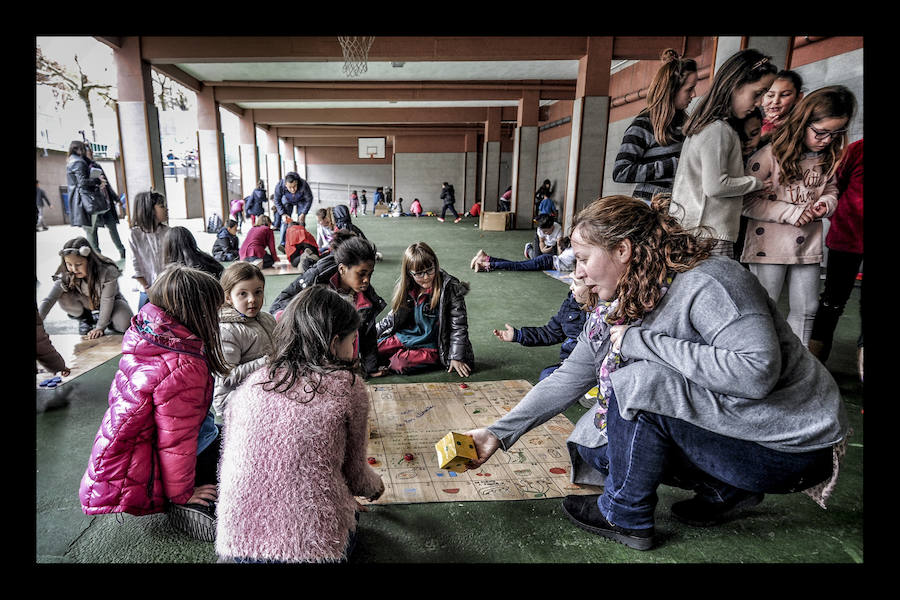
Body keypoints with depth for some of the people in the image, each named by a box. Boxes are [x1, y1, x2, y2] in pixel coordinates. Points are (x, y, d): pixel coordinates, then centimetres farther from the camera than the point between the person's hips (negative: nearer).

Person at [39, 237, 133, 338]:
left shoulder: (107, 272, -33)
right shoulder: (66, 276, -23)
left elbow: (107, 301, -26)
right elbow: (48, 300, -28)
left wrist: (100, 327, -23)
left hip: (111, 301, -3)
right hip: (88, 303, 3)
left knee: (124, 325, -32)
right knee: (64, 297, -27)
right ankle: (85, 318, 3)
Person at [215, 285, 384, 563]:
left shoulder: (251, 383, 3)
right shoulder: (347, 386, -8)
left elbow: (230, 460, 13)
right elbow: (354, 472, 3)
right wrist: (375, 486, 28)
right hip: (313, 546, -4)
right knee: (350, 513, 30)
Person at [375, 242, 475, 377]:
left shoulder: (450, 288, -19)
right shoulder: (407, 287, -2)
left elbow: (458, 325, -16)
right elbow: (395, 315, 13)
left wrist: (456, 357, -19)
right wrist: (374, 330, 10)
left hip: (432, 345, -5)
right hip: (408, 336, 6)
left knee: (399, 365, -25)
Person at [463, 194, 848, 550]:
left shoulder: (708, 284, -24)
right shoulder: (614, 310, -1)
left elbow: (756, 372, -36)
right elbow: (568, 379, 0)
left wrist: (641, 342, -30)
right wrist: (499, 432, -4)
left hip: (791, 447, -8)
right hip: (722, 428, 8)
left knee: (638, 381, -27)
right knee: (594, 445, 1)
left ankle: (625, 515, -3)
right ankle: (726, 489, 11)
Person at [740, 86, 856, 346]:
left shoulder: (829, 157, 7)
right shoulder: (772, 154, -12)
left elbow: (831, 189, 21)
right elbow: (747, 201, -15)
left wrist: (825, 204, -4)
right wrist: (793, 213, -17)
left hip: (808, 245, 6)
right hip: (770, 245, -6)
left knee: (806, 310, 12)